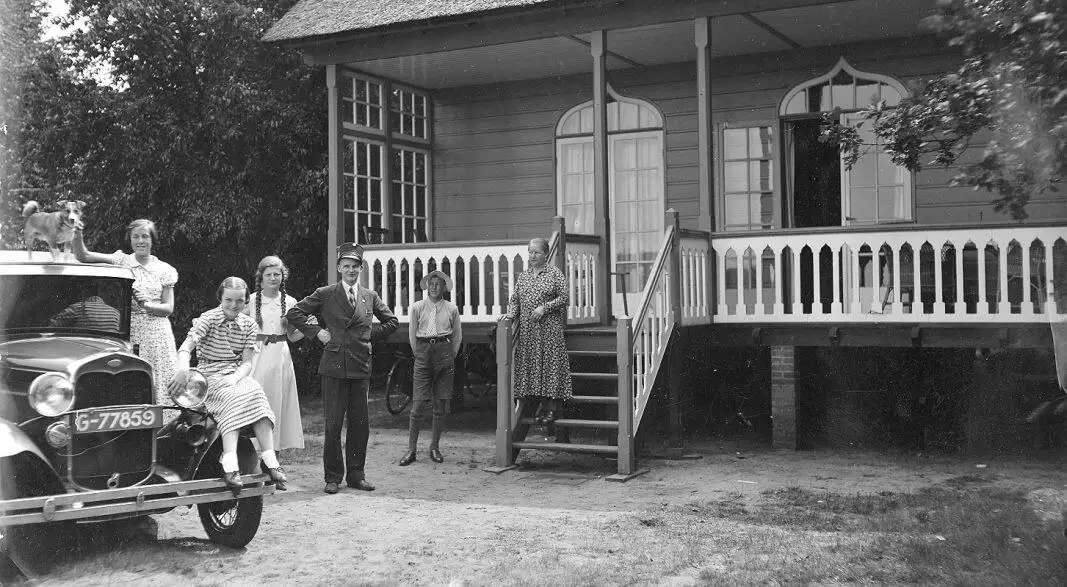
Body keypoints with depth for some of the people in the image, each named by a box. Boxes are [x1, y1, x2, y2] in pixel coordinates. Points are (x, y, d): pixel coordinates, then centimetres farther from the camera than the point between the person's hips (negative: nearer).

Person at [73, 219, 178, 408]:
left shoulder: (164, 270, 8)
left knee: (160, 384, -3)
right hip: (128, 334, 0)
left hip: (157, 335, 1)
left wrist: (146, 304, -14)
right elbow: (83, 256, -4)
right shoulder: (121, 262, 6)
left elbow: (169, 308, 3)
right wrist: (77, 234, -19)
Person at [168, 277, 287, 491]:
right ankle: (230, 465, -49)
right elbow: (185, 348, -18)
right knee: (233, 399, -35)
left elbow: (247, 362, 2)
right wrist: (183, 369, -40)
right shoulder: (208, 318, -3)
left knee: (256, 393, -30)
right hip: (210, 375, -3)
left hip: (237, 374, 3)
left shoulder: (249, 325, 8)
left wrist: (234, 378, -20)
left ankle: (270, 460, -37)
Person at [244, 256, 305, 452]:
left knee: (279, 401, 4)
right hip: (256, 355, -2)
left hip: (280, 357, 2)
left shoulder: (290, 302, 6)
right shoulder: (251, 301, 0)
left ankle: (273, 453, 12)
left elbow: (292, 336, 9)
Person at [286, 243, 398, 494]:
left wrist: (368, 335, 10)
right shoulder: (325, 294, 3)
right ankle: (333, 477, 8)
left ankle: (356, 475, 17)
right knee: (333, 424, -1)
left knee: (360, 424, 6)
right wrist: (317, 332, -3)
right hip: (334, 366, -3)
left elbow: (392, 322, 21)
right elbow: (293, 313, 3)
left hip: (361, 367, 3)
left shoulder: (370, 297, 11)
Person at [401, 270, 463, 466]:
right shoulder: (417, 307, 4)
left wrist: (450, 355, 11)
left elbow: (457, 336, 15)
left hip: (444, 352, 1)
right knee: (418, 404, -5)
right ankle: (411, 450, 1)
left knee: (441, 404, 3)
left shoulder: (451, 308, 6)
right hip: (423, 352, -1)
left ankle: (435, 447, 15)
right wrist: (419, 354, 11)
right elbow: (412, 335, 11)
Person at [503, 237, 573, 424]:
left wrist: (544, 307, -15)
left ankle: (552, 406, -3)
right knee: (531, 362, 3)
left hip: (550, 327, -5)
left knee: (550, 362, -6)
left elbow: (564, 297, -5)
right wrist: (511, 313, -4)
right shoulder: (523, 276, 14)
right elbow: (514, 299, 14)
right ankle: (542, 402, 12)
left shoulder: (555, 274, 1)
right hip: (527, 328, 5)